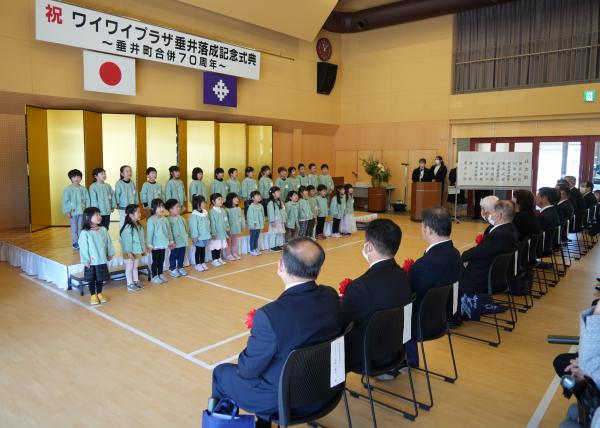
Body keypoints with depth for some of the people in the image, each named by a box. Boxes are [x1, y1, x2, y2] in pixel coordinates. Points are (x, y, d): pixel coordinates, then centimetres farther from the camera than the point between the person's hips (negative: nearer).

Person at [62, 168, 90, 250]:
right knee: (74, 228, 3)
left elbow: (87, 199, 6)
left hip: (82, 212, 3)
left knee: (81, 227, 9)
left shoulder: (83, 188, 4)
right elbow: (65, 201, -5)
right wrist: (67, 212, -9)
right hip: (73, 212, -2)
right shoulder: (68, 189, -5)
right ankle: (75, 243, 11)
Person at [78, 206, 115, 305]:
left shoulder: (103, 230, -1)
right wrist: (85, 261, -12)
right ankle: (93, 295, 23)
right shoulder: (85, 233, -15)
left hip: (102, 260, 4)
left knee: (100, 278, 15)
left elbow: (108, 242, 9)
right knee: (91, 279, 10)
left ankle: (99, 294, 31)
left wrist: (110, 253, 14)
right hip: (91, 261, -4)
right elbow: (83, 247, -13)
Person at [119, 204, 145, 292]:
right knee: (129, 267, 5)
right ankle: (130, 284, 14)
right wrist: (129, 252, -21)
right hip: (130, 252, -8)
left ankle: (136, 281, 32)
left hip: (137, 251, 8)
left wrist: (143, 249, 15)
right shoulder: (128, 227, -23)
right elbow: (127, 241, -22)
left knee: (135, 266, 20)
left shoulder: (139, 226, 5)